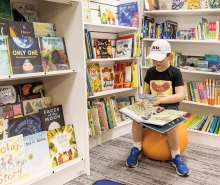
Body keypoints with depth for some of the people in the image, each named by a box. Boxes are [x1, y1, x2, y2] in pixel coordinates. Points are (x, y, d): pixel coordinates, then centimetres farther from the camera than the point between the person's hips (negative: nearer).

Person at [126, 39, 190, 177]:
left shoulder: (175, 73, -5)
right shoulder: (150, 72, 9)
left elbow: (180, 95, -14)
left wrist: (160, 99, -27)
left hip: (170, 106, -3)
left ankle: (176, 157, -11)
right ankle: (136, 149, -2)